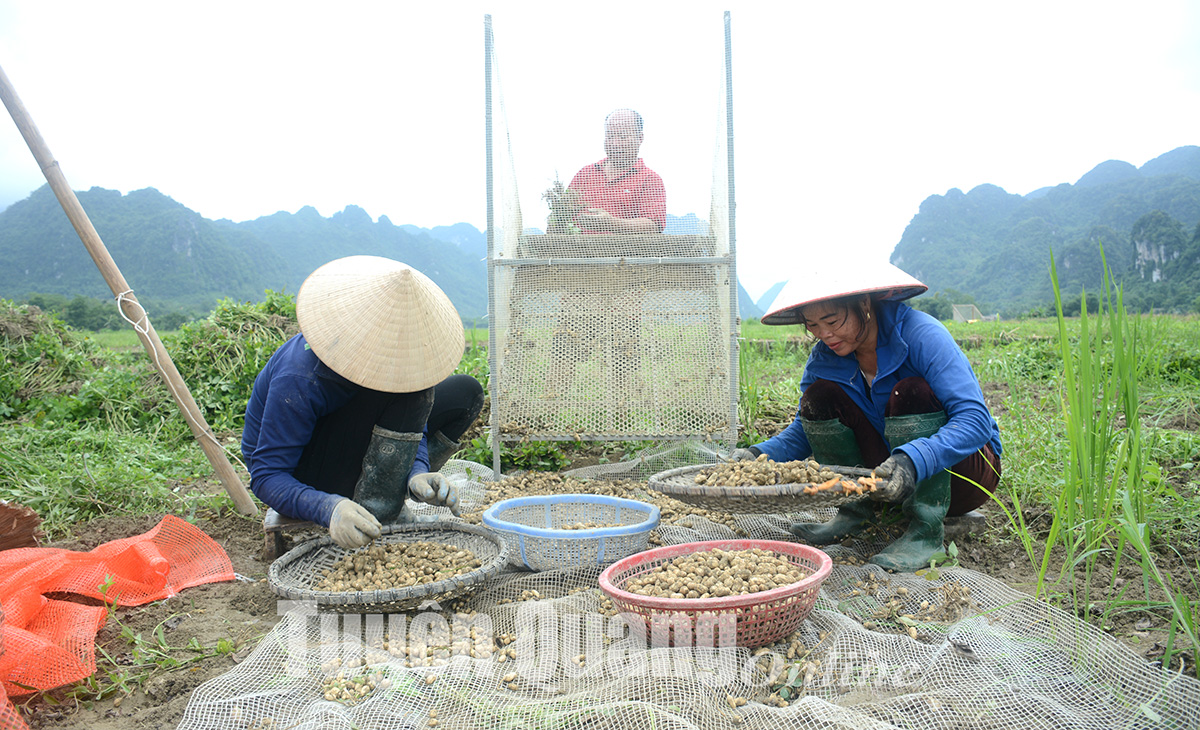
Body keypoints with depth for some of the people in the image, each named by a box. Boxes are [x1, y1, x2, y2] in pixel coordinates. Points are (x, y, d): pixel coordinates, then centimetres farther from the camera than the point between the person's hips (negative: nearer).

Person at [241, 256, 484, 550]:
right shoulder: (299, 380, -34)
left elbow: (410, 422, -8)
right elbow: (266, 476, -30)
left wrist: (416, 473, -29)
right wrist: (329, 509, -48)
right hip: (300, 472, -7)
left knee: (466, 393, -3)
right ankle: (378, 510, -24)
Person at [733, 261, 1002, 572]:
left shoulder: (921, 334, -23)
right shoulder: (825, 358, -7)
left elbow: (976, 421, -32)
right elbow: (803, 431, 1)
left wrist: (913, 461, -49)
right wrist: (759, 454, -20)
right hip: (892, 476, 5)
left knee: (911, 391, -31)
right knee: (820, 395, -14)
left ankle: (926, 529, -25)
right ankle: (855, 511, -4)